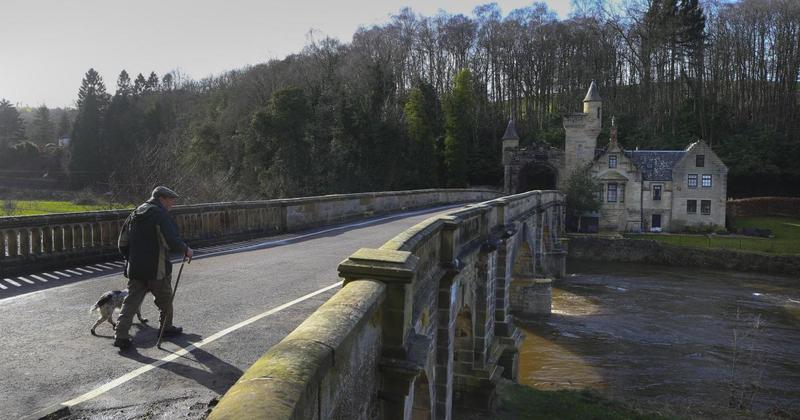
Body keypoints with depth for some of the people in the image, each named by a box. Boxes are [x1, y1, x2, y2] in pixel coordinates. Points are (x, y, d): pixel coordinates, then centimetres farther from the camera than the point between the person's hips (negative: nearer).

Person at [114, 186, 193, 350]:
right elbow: (173, 241, -24)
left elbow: (122, 243, 16)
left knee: (131, 301, 7)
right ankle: (167, 328, 29)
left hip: (135, 269, 6)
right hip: (157, 269, -6)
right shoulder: (160, 215, -13)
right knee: (165, 300, 14)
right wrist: (186, 250, -7)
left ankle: (121, 336, 1)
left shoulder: (134, 215, 11)